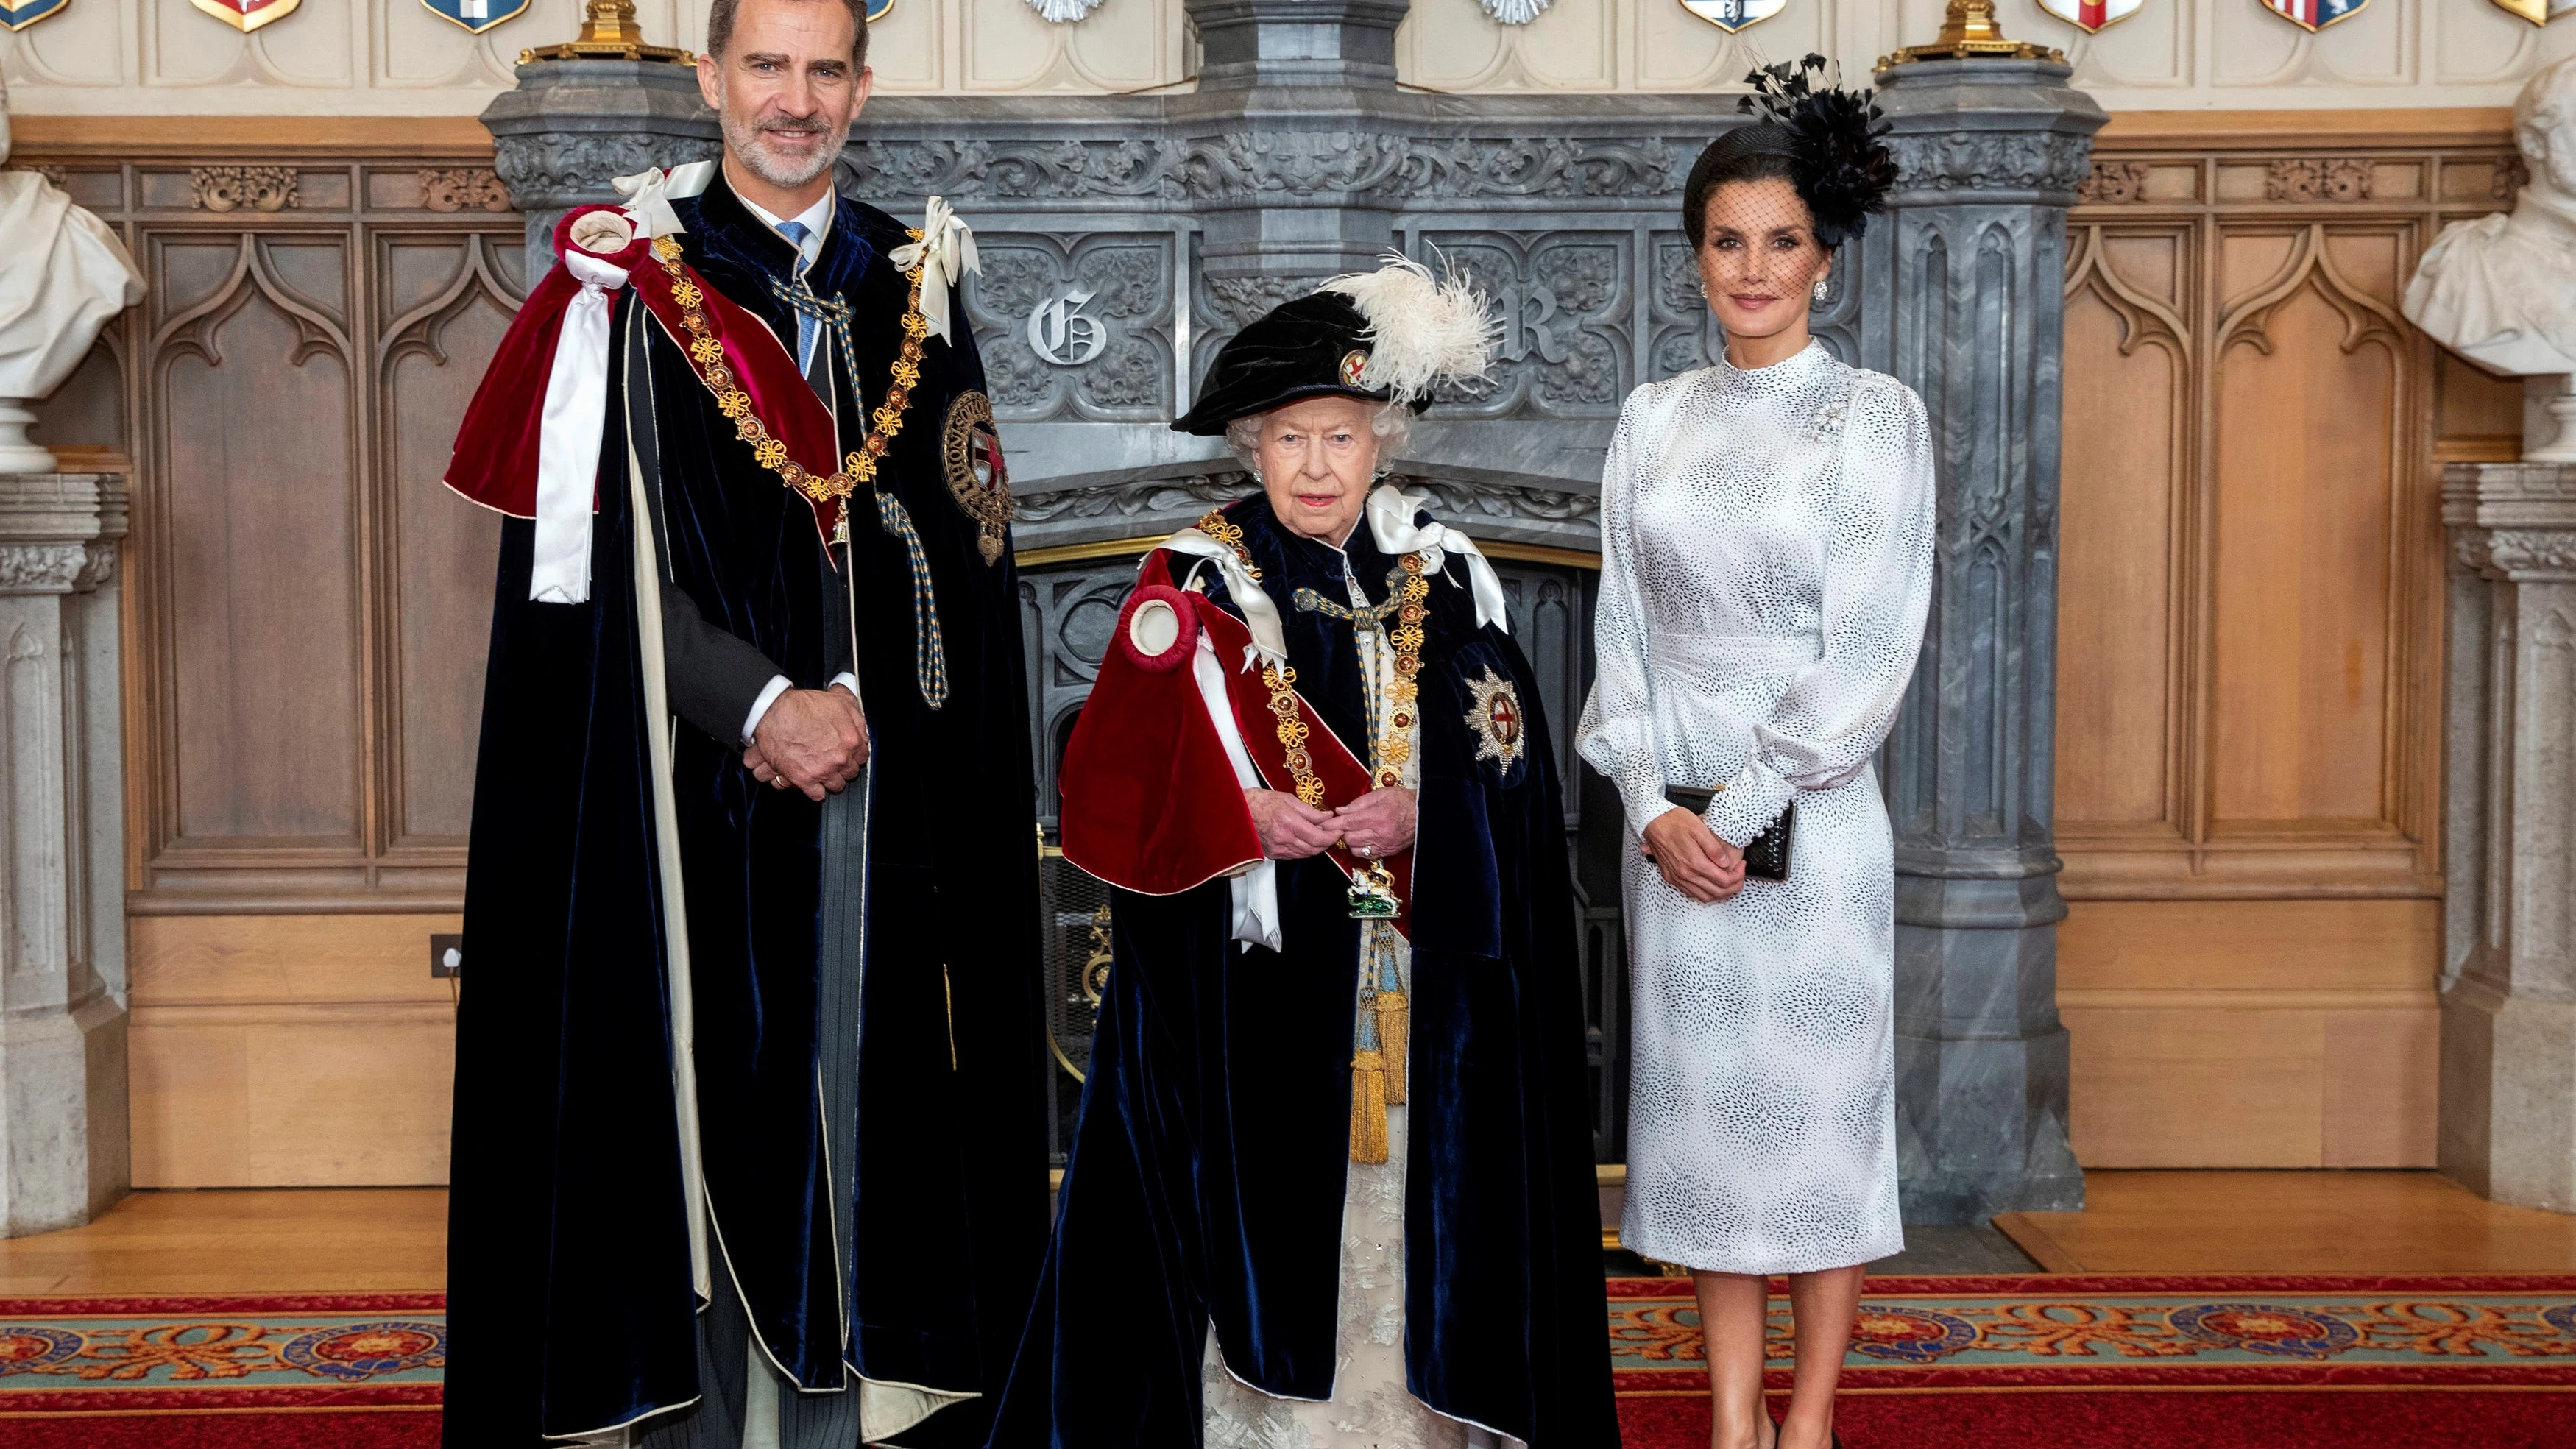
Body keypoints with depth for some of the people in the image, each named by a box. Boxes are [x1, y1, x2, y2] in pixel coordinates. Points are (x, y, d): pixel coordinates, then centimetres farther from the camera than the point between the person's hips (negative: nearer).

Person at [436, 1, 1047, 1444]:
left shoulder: (915, 286, 11)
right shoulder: (629, 286, 1)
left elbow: (966, 561, 8)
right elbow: (594, 563, -6)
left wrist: (849, 704, -5)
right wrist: (759, 704, -14)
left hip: (886, 789, 3)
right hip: (694, 798, -3)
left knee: (863, 1091, 3)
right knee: (704, 1098, -1)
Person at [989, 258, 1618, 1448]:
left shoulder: (1443, 582, 8)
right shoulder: (1193, 587, 2)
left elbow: (1508, 765, 1)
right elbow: (1123, 775, -5)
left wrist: (1418, 816, -17)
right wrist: (1245, 816, -20)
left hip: (1420, 972, 2)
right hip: (1250, 979, -2)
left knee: (1407, 1189, 3)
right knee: (1263, 1191, -3)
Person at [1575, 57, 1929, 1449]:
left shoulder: (1874, 416, -4)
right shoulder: (1654, 418, 8)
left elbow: (1868, 650, -9)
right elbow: (1622, 623, 6)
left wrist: (1742, 806, -13)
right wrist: (1654, 802, -7)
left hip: (1811, 812, -4)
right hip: (1674, 818, 4)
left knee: (1819, 1103, 4)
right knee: (1703, 1102, 8)